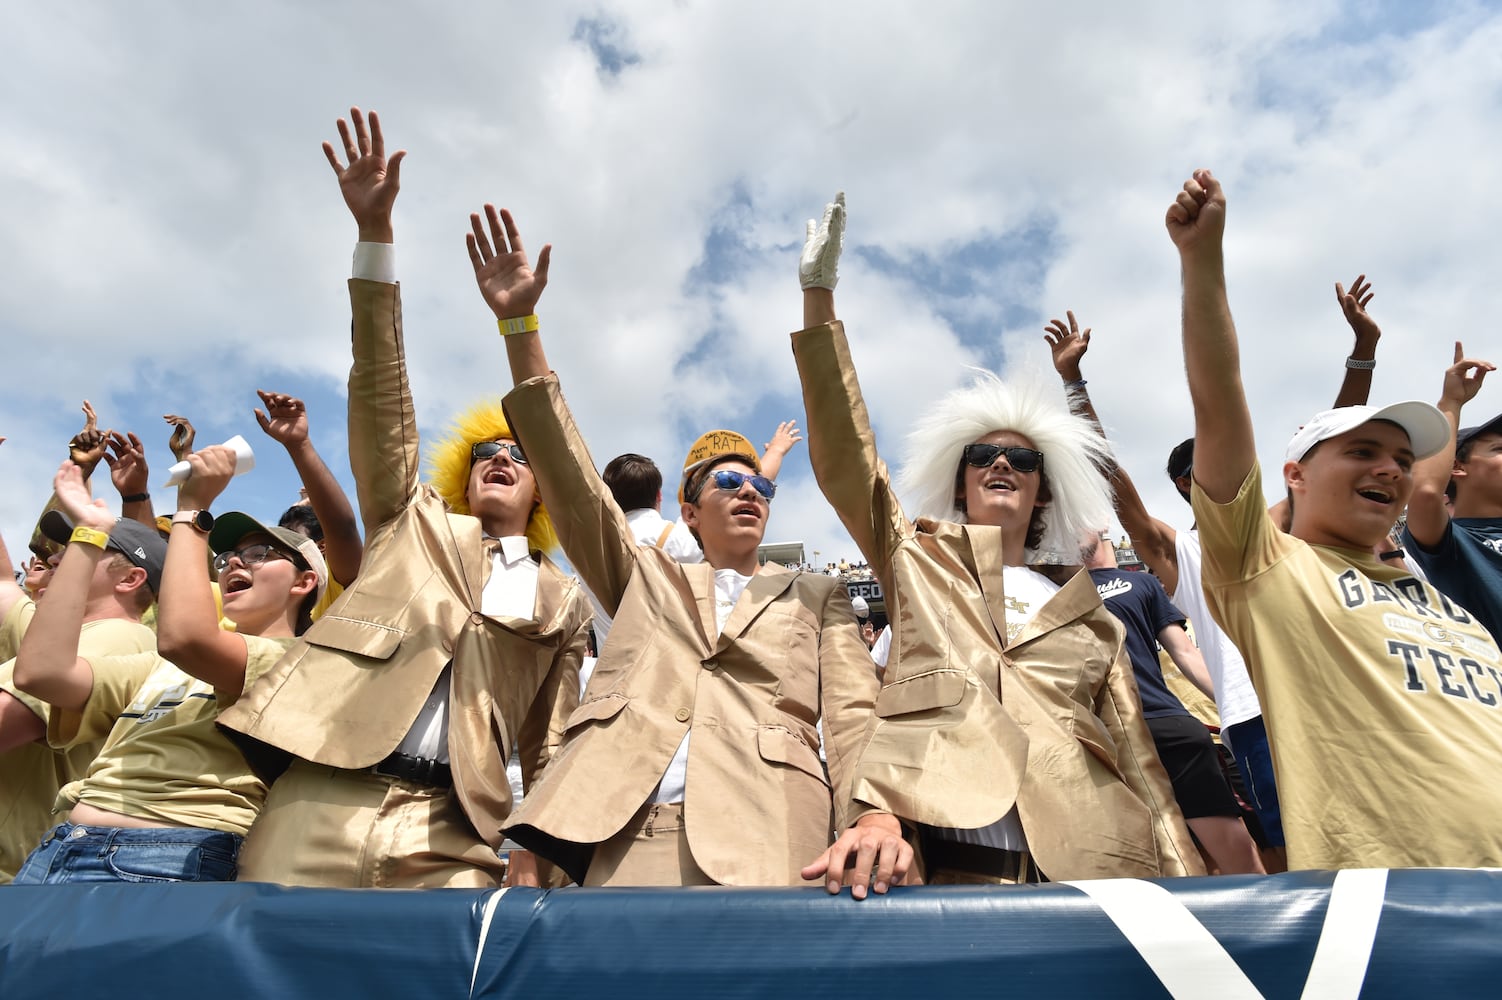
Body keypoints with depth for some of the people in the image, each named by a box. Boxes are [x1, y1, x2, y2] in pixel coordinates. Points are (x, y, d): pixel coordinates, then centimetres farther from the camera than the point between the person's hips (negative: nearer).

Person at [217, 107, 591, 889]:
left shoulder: (562, 602, 16)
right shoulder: (413, 523, 17)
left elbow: (550, 752, 14)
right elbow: (380, 393, 8)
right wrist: (375, 231, 1)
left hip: (446, 836, 0)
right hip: (321, 802, 0)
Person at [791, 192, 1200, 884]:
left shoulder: (1089, 616, 21)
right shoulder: (919, 563, 16)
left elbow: (1138, 764, 17)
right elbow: (843, 456, 5)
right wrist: (818, 292, 1)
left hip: (1086, 869, 3)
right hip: (937, 857, -2)